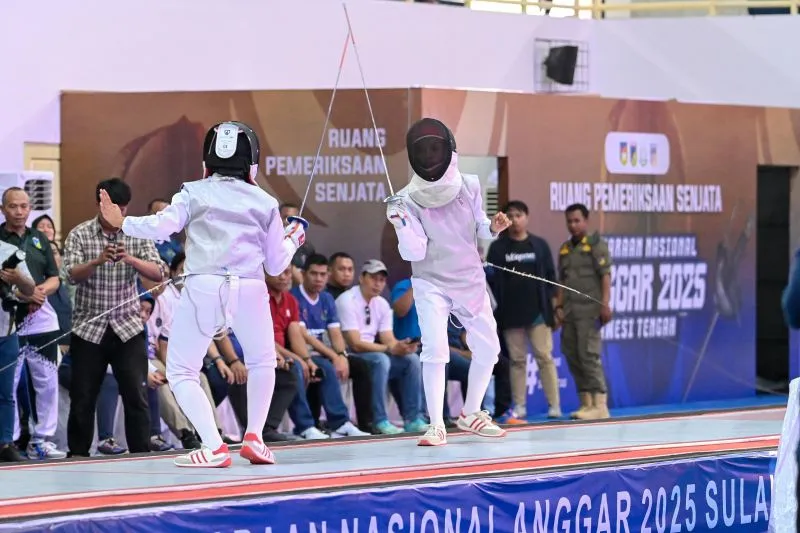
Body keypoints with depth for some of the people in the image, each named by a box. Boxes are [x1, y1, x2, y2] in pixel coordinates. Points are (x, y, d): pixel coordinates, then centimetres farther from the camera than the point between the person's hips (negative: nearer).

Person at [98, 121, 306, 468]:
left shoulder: (194, 193, 10)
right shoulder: (264, 202, 14)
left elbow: (162, 226, -8)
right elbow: (275, 264, 17)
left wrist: (122, 223, 7)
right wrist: (293, 239, 36)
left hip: (203, 289, -2)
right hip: (249, 291, 2)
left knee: (181, 373, 9)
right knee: (262, 364, 27)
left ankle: (214, 448, -8)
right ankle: (254, 438, 12)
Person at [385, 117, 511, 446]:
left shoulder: (468, 187, -9)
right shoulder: (408, 199, -16)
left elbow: (478, 227, 7)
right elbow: (414, 253, -18)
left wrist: (494, 227, -14)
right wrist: (400, 224, -33)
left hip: (470, 281, 4)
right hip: (431, 283, -4)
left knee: (487, 348, 10)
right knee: (435, 350, -19)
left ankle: (470, 414, 28)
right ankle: (437, 426, -12)